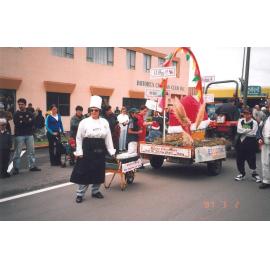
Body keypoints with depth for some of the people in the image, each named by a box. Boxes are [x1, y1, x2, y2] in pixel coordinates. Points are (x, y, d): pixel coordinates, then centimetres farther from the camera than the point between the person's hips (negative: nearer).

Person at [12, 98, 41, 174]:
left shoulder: (30, 114, 10)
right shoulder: (16, 114, 2)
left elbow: (32, 122, -4)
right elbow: (17, 124, -13)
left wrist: (22, 122, -13)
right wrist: (27, 121, -12)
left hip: (29, 135, 3)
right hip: (19, 135, -3)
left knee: (31, 151, 7)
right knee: (17, 152, -3)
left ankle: (32, 166, 16)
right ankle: (16, 168, 5)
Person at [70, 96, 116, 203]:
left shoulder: (105, 122, 5)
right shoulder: (84, 122, -4)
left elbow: (108, 138, 7)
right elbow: (79, 138, -1)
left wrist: (111, 151, 4)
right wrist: (79, 152, -7)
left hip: (100, 150, 3)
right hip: (88, 149, -3)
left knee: (99, 172, 11)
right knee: (84, 171, 1)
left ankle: (95, 191, 29)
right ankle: (80, 194, 14)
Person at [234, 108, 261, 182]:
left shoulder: (254, 122, -5)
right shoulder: (240, 121, 6)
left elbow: (253, 133, -16)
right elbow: (239, 130, -9)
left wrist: (243, 131, -12)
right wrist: (249, 130, -13)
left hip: (250, 143, -3)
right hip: (240, 142, 4)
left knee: (251, 159, 2)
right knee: (240, 159, 9)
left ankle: (254, 173, 23)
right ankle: (242, 174, 26)